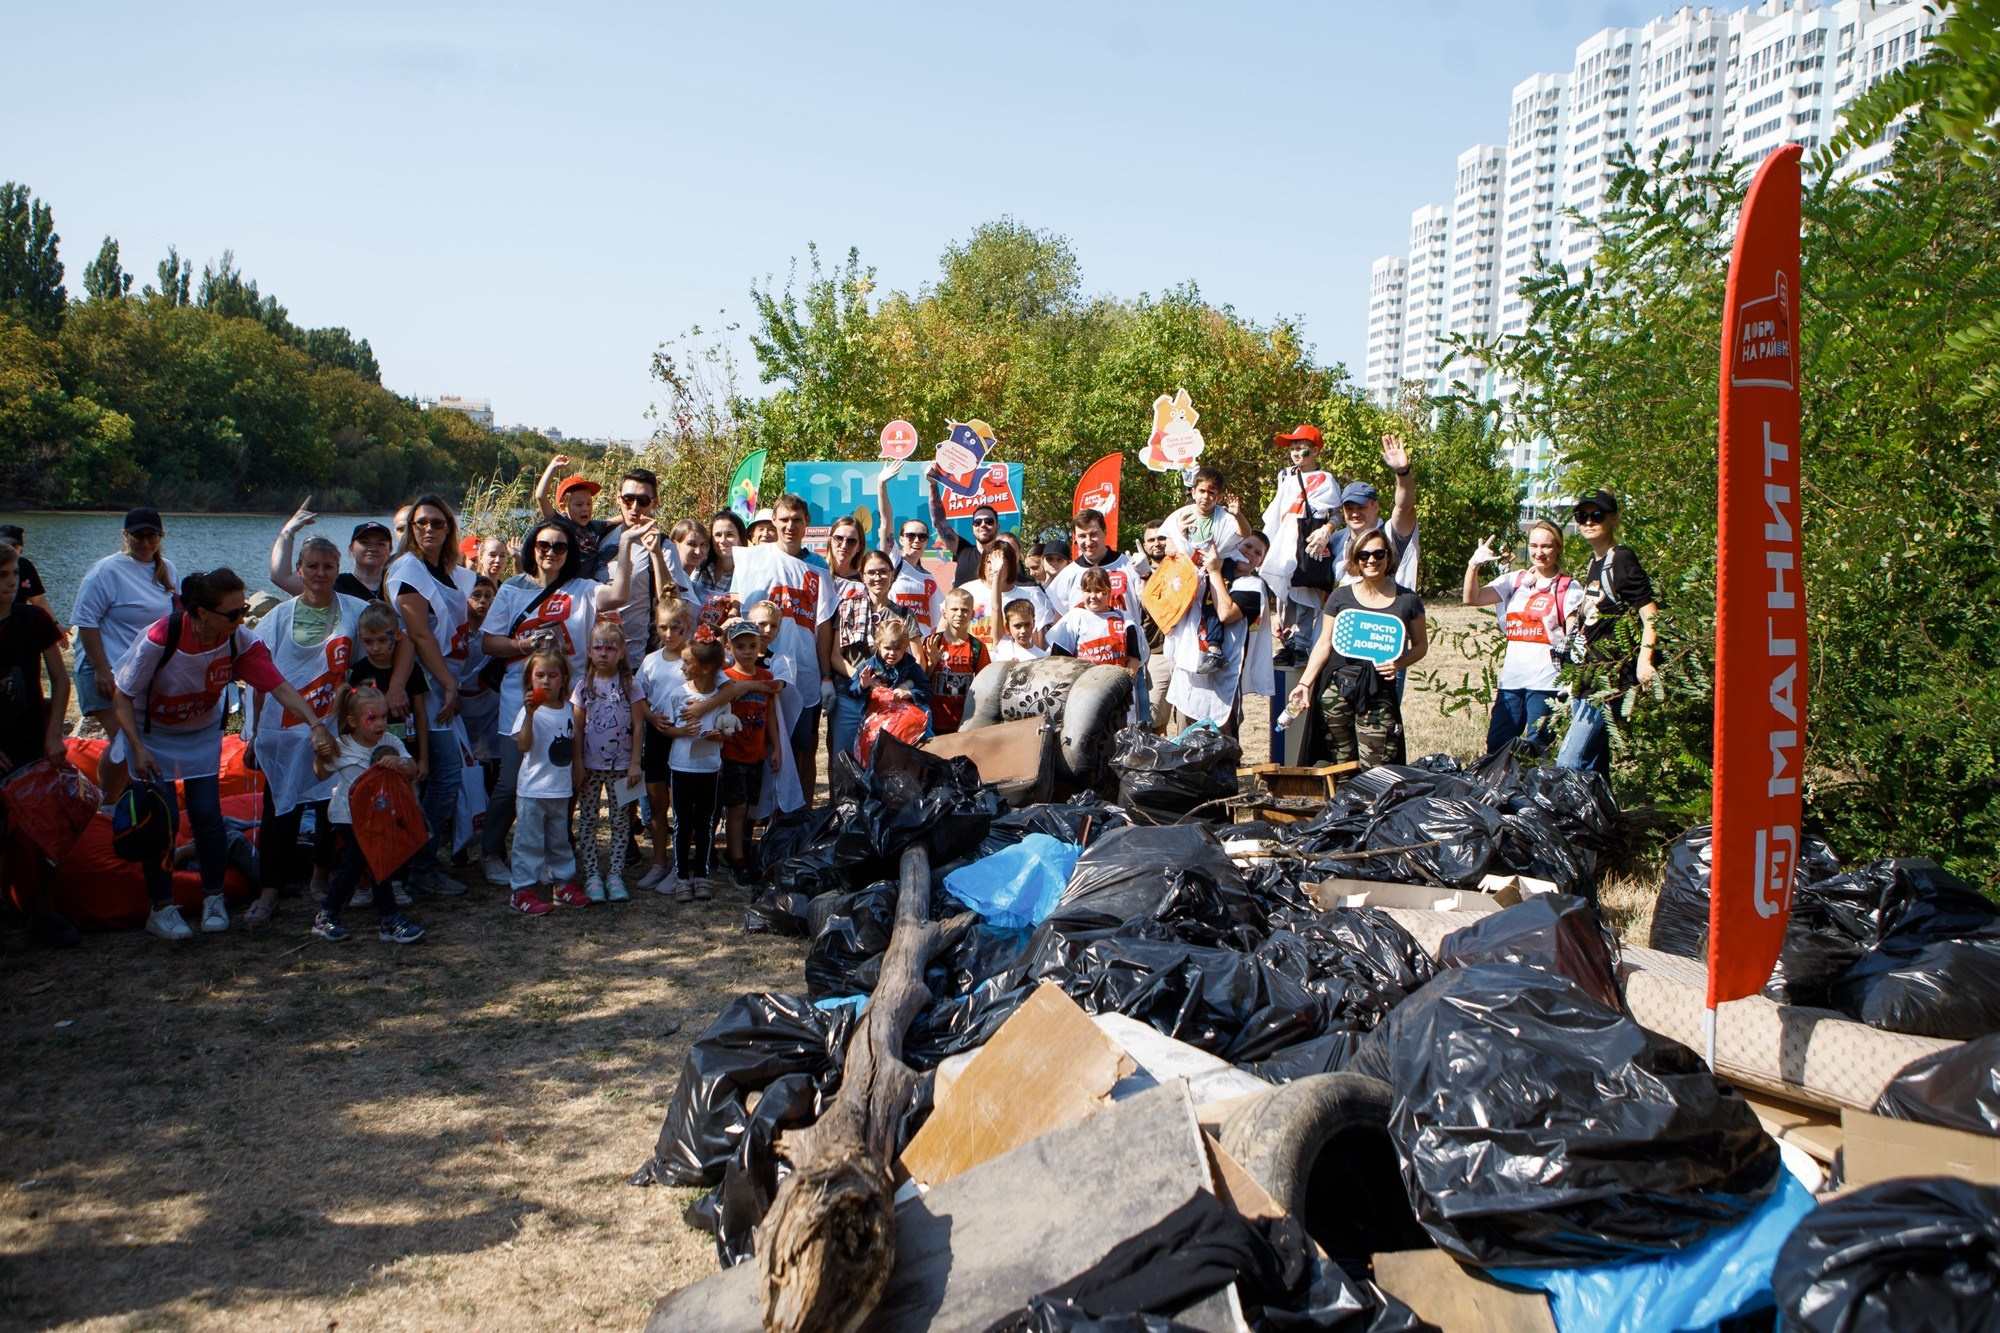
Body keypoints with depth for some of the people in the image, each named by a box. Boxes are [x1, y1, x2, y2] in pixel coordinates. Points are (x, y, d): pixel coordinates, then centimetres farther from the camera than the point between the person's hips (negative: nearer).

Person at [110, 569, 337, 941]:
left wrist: (315, 724, -41)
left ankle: (213, 899, 14)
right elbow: (123, 697, -19)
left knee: (207, 815, -5)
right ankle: (162, 908, 11)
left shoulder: (239, 641, -22)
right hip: (151, 733, -2)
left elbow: (278, 685, -28)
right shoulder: (159, 639, -30)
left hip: (202, 734, 3)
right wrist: (138, 749, -23)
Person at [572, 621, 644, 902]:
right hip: (590, 764, 1)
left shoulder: (629, 684, -1)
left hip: (621, 765, -1)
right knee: (587, 819, 3)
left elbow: (638, 726, 0)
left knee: (621, 820, 4)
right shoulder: (584, 685, 2)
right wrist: (577, 764, -4)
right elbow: (577, 728, 2)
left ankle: (615, 874, 11)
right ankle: (591, 876, 10)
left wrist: (635, 763, -5)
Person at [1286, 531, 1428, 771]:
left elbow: (1421, 645, 14)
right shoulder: (1341, 596, 7)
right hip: (1339, 690, 1)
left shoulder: (1407, 600, 7)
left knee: (1374, 771, -8)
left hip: (1380, 692, -1)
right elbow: (1324, 643, 8)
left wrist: (1399, 663, -6)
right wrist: (1305, 683, -1)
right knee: (1340, 768, 1)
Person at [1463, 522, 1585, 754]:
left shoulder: (1569, 588, 0)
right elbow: (1471, 598, 1)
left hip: (1545, 681, -4)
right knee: (1495, 749, 7)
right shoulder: (1515, 580, 10)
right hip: (1511, 678, 4)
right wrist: (1474, 565, -12)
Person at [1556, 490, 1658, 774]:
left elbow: (1650, 615, -17)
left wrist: (1644, 660, -30)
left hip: (1609, 679, -9)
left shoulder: (1621, 559, -9)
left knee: (1568, 764, -15)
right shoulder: (1593, 563, 17)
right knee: (1594, 765, 12)